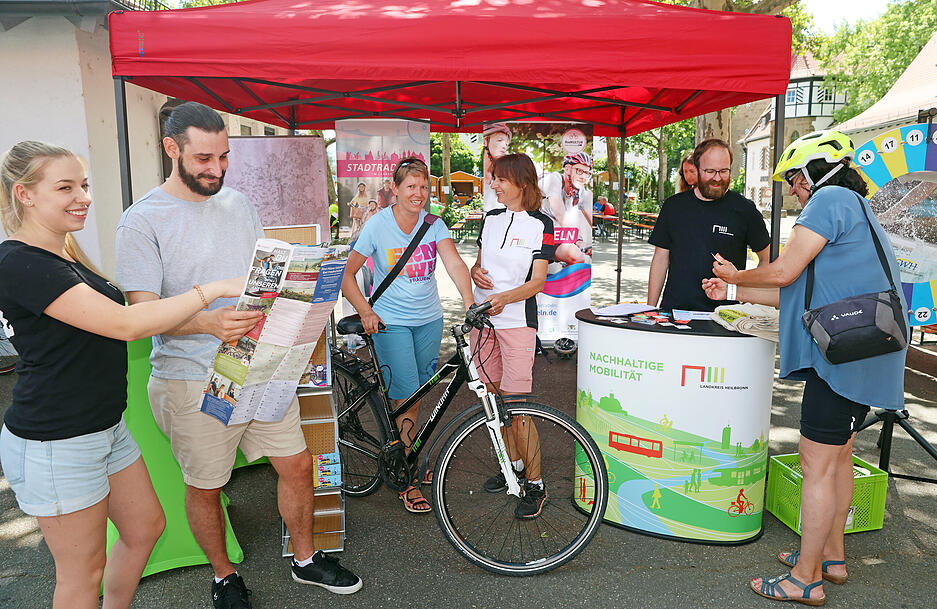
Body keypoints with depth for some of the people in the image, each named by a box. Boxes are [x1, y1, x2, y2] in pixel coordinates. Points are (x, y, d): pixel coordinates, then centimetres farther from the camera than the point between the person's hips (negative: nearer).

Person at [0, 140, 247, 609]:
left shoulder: (65, 254, 10)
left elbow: (107, 325, 19)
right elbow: (126, 325, -28)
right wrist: (213, 289, -26)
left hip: (104, 426, 9)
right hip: (55, 444, -9)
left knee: (146, 527, 19)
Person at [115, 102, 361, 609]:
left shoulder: (238, 203, 8)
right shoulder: (142, 221, -9)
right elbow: (143, 310, -16)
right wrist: (209, 323, -34)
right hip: (193, 379, -5)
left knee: (297, 464, 11)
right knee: (205, 487, 11)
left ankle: (306, 560, 34)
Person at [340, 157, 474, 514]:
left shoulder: (434, 224, -1)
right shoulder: (378, 225, -8)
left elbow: (454, 263, -15)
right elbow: (346, 274, -5)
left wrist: (469, 302, -30)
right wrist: (366, 313, -15)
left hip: (429, 320, 4)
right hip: (391, 322, -3)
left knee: (418, 396, 13)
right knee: (407, 400, -7)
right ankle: (409, 482, 6)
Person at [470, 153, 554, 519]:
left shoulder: (541, 225, -4)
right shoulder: (491, 219, 11)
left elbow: (537, 282, -9)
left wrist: (503, 297, -27)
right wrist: (475, 271, -4)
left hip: (517, 320, -5)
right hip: (482, 315, 6)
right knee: (494, 397, 11)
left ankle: (535, 484, 5)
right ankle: (514, 462, 29)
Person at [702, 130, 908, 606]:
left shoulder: (830, 199, -9)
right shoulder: (854, 210, 23)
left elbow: (783, 272, -15)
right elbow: (801, 293, 20)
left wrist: (735, 275, 4)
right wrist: (734, 292, 21)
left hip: (841, 355, -11)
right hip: (863, 355, 11)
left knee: (817, 465, -4)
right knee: (838, 456, 19)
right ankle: (831, 556, 32)